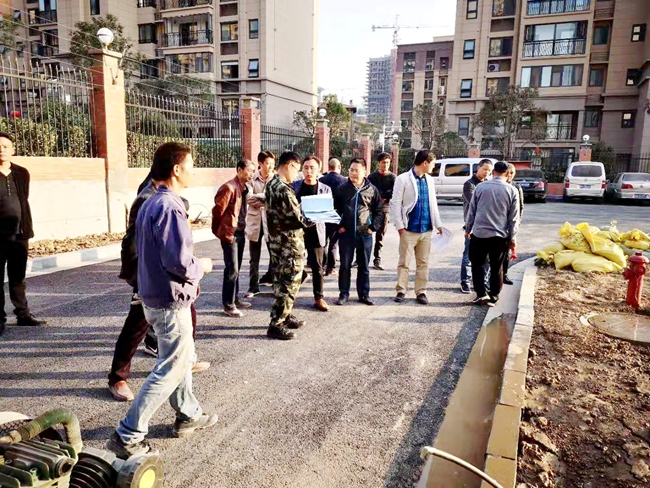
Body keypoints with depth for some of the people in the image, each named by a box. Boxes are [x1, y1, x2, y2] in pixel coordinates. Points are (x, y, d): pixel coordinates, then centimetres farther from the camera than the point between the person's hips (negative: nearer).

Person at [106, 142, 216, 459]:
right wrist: (202, 266, -7)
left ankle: (188, 416, 35)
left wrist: (191, 273, 14)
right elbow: (180, 263, -27)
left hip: (154, 296, 10)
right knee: (170, 369, 2)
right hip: (171, 302, -10)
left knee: (184, 358, 21)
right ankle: (128, 436, 9)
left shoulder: (151, 204, 9)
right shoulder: (170, 208, -22)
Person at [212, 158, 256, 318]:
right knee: (232, 270, -5)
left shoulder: (244, 188, 11)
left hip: (240, 233, 9)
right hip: (230, 233, -8)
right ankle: (228, 305, 5)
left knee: (236, 269, 16)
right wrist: (219, 231, -4)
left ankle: (235, 299, 27)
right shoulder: (229, 187, -16)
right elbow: (217, 211, -13)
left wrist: (243, 229, 16)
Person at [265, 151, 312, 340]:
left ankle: (284, 316, 32)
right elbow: (297, 220, -21)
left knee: (280, 282, 19)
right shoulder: (284, 189, -22)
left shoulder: (271, 184, 8)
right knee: (289, 284, 0)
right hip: (289, 243, -10)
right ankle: (276, 325, 7)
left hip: (276, 240, 10)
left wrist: (303, 210, 10)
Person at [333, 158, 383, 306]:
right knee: (345, 265, 6)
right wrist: (339, 226, -2)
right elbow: (334, 209, 6)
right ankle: (344, 294, 17)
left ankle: (364, 294, 20)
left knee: (364, 266, 9)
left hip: (365, 234, 0)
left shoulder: (372, 189, 3)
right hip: (346, 233, 0)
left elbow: (379, 210, 7)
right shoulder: (342, 188, 2)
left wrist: (373, 227, -2)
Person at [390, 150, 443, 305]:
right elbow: (395, 203, -7)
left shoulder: (429, 180, 11)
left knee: (423, 263, 9)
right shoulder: (403, 179, -6)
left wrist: (438, 224, 13)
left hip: (426, 229, 5)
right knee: (404, 262, 3)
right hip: (409, 229, -5)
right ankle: (401, 290, 15)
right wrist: (399, 226, -11)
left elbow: (433, 203, 16)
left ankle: (421, 291, 18)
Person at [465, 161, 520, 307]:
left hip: (479, 233, 0)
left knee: (477, 264, 12)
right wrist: (512, 238, 9)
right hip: (501, 236, 1)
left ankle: (481, 294, 4)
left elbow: (471, 211, 5)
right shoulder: (512, 191, -1)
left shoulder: (480, 187, 0)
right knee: (497, 267, 12)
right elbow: (514, 218, 1)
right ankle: (493, 296, 18)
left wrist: (468, 229, 16)